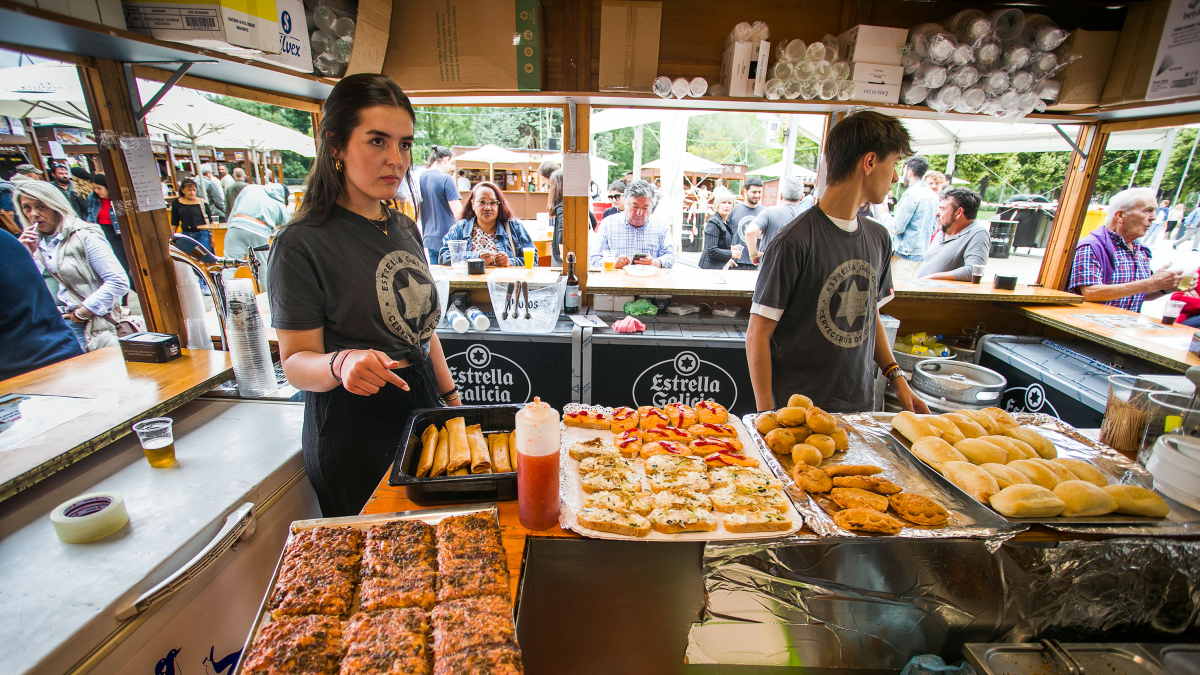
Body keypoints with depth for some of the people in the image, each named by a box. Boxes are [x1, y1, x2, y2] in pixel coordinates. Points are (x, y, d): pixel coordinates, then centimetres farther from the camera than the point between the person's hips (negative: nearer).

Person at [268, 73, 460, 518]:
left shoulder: (405, 228, 7)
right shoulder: (301, 243, -15)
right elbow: (296, 362, -15)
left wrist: (450, 395, 15)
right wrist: (341, 364, -36)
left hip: (422, 402, 7)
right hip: (353, 428, -6)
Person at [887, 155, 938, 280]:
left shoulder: (911, 194, -13)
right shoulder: (933, 196, 13)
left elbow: (897, 227, -14)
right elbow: (933, 228, 19)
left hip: (905, 255, -9)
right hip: (922, 254, 9)